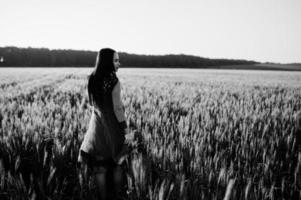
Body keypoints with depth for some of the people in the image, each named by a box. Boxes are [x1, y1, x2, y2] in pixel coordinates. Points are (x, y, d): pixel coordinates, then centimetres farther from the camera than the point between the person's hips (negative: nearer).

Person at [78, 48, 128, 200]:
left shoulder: (92, 79, 1)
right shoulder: (113, 81, -17)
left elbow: (92, 103, 10)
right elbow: (117, 108, -15)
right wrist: (124, 126, -5)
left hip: (97, 124, 5)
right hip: (112, 126, -5)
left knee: (99, 166, 10)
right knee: (116, 164, 12)